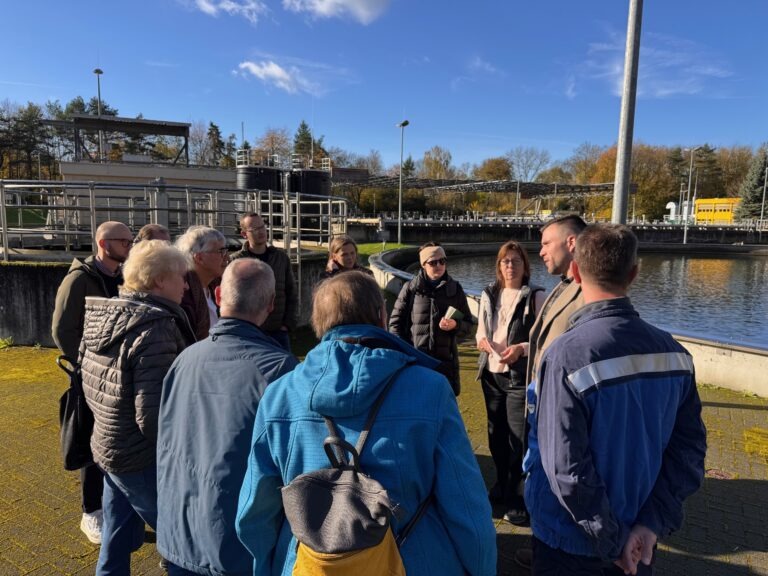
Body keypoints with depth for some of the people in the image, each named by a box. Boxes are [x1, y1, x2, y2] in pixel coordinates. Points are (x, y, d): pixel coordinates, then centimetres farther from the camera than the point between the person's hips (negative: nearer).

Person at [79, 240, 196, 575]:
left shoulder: (104, 317, 3)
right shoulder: (155, 327, -25)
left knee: (117, 542, 23)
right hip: (144, 458, -9)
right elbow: (152, 417, -27)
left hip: (107, 445, 9)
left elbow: (91, 386, 13)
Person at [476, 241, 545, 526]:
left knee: (519, 439, -1)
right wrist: (481, 340, -8)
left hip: (520, 377, -5)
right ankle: (502, 484, 35)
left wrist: (522, 348, -22)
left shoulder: (535, 296, -8)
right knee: (496, 434, 16)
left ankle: (515, 499, 13)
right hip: (492, 374, 5)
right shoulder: (488, 295, 7)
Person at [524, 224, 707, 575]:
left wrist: (614, 540, -11)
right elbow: (690, 447, -5)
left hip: (570, 542, -4)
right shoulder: (674, 352, -8)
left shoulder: (567, 355, -26)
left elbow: (568, 469, -25)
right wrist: (652, 524, -6)